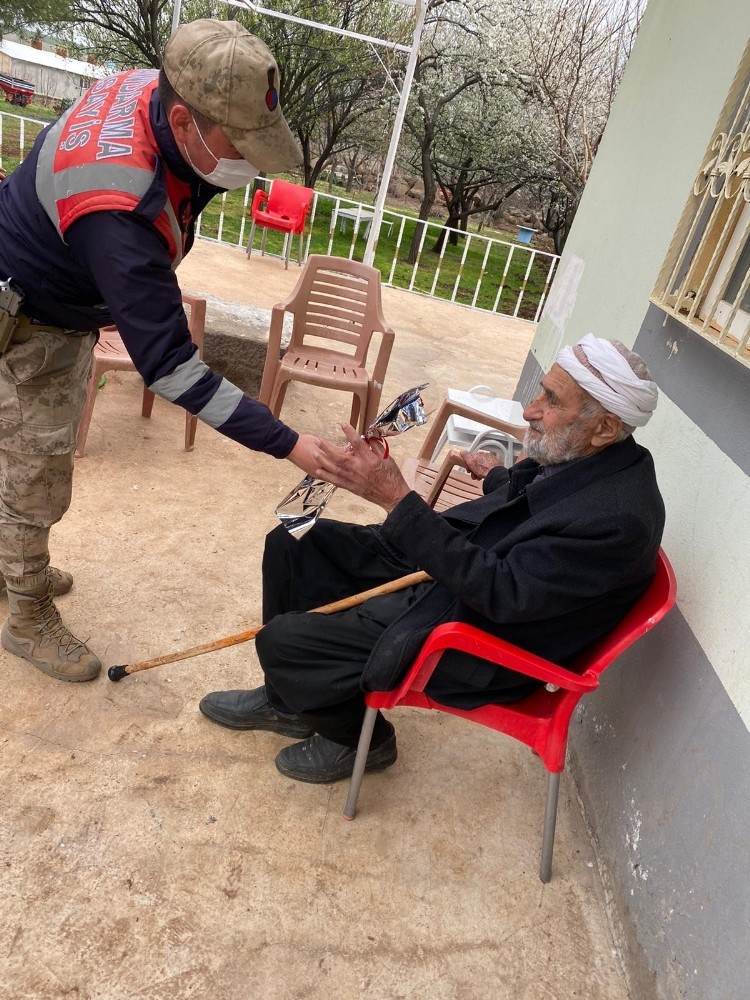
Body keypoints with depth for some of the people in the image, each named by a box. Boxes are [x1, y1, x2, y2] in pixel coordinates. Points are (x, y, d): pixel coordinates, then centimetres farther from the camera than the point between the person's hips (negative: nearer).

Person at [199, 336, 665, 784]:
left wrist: (396, 498, -33)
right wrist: (501, 477, 37)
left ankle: (360, 737, 15)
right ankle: (287, 701, 24)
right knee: (293, 546, 5)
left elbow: (503, 593, -31)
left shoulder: (620, 517, -29)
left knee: (282, 640, -16)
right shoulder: (576, 456, -3)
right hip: (445, 571, 9)